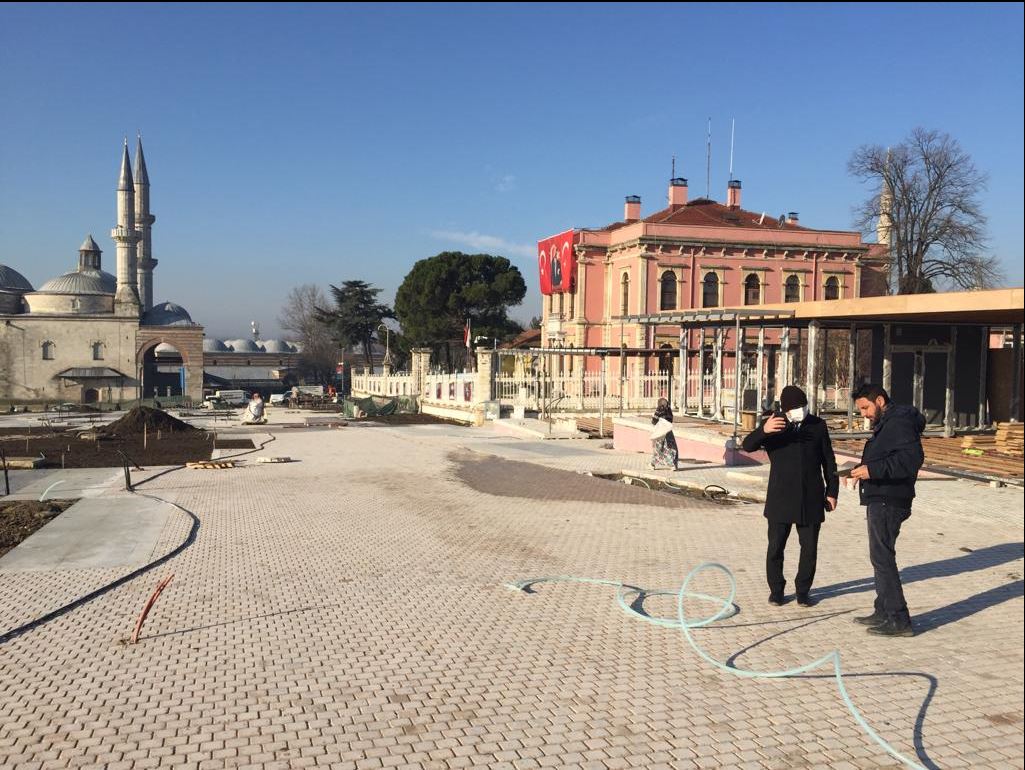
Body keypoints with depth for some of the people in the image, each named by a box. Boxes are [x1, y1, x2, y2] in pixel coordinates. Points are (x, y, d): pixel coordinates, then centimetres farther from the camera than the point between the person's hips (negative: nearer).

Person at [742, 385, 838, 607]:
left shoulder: (818, 425, 6)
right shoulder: (773, 423, 0)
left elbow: (828, 460, 12)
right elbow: (747, 445, -14)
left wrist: (832, 491, 8)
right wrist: (763, 431, -34)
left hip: (811, 499, 2)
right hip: (780, 498, -2)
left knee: (809, 547, 7)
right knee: (775, 546, 2)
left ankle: (803, 591, 22)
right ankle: (776, 590, 17)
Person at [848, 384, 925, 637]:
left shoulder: (899, 423, -15)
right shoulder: (885, 424, 19)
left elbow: (912, 459, -26)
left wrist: (873, 470, -30)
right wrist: (863, 469, 10)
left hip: (888, 503, -11)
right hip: (880, 501, 11)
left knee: (882, 558, -8)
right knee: (881, 558, 15)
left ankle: (899, 621, -4)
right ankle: (884, 612, 24)